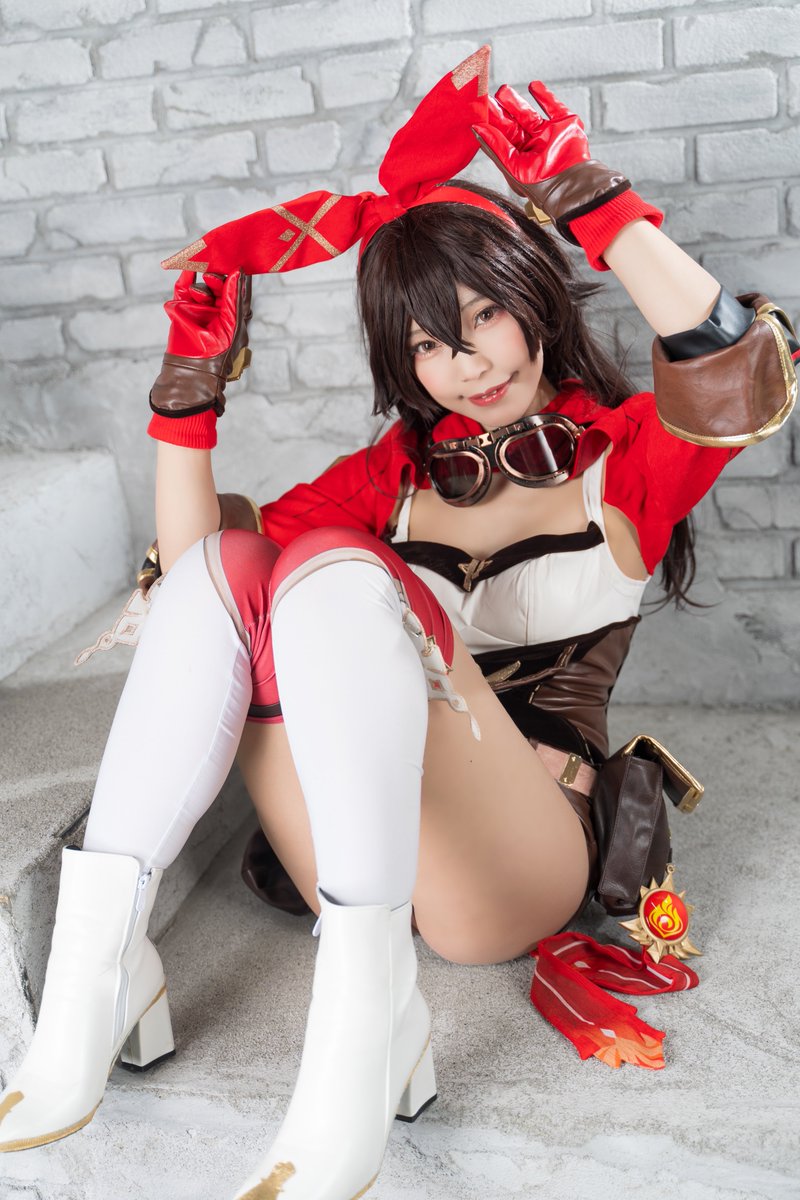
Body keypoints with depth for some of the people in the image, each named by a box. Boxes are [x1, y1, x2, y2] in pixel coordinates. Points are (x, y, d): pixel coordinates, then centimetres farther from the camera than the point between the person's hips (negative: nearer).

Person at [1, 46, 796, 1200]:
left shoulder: (625, 457, 7)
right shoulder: (398, 472, 17)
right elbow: (192, 556, 9)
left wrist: (586, 195, -15)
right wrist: (192, 384, 1)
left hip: (519, 869, -4)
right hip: (359, 861, 4)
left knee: (333, 574, -26)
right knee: (223, 562, -17)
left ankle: (368, 1016, -37)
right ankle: (98, 958, -26)